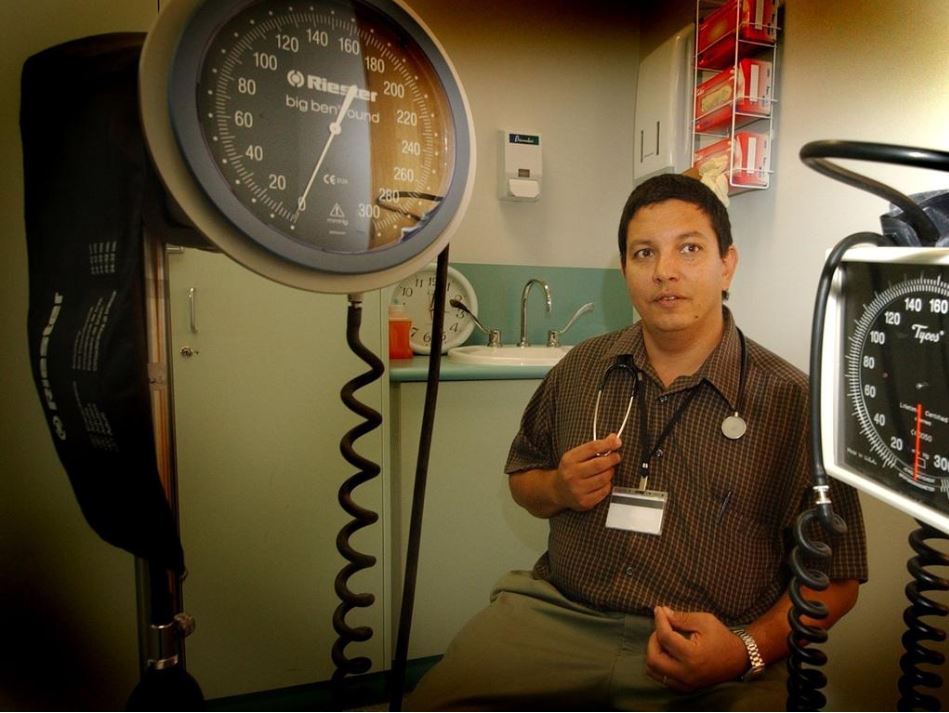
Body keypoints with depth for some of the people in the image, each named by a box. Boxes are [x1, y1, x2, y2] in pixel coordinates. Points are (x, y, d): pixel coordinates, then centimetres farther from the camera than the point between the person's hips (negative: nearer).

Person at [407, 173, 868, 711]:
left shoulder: (792, 402, -5)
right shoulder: (581, 369, 6)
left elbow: (836, 578, 0)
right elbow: (522, 475, 17)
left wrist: (748, 650, -15)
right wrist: (556, 490, -4)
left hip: (715, 650, 0)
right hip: (557, 611, 1)